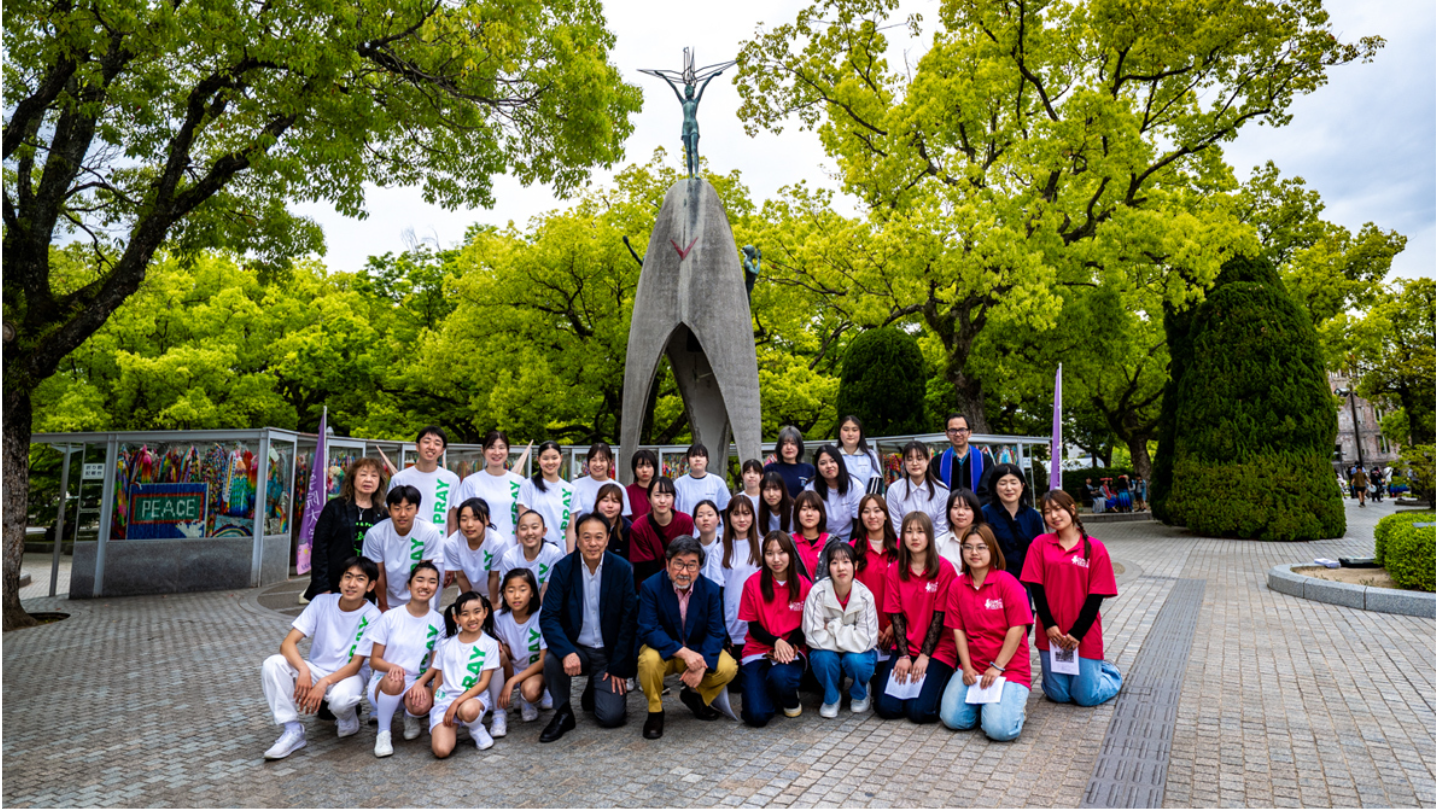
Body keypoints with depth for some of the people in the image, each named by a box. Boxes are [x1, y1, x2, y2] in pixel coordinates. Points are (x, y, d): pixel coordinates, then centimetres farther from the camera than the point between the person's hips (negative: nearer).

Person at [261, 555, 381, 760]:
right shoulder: (322, 602, -7)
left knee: (340, 698, -38)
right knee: (272, 664, -23)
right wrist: (303, 670, -31)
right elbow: (288, 643, -13)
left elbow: (355, 664, -14)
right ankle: (293, 730, -13)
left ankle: (348, 720, 2)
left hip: (348, 674, -3)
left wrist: (324, 683, -30)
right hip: (315, 670, 4)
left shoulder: (371, 616, -14)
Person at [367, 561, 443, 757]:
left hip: (418, 683, 1)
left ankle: (411, 716, 7)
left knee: (421, 706, -33)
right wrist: (392, 667, -24)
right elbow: (374, 660, -1)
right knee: (393, 680, -36)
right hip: (384, 683, -1)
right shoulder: (390, 617, -4)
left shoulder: (438, 622, 0)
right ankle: (383, 733, -9)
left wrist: (421, 683, -19)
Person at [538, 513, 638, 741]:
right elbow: (548, 617, -14)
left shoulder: (622, 569, -8)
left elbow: (628, 621, -6)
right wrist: (567, 652, -31)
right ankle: (563, 713, -4)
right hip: (575, 648, 0)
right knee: (552, 660, -31)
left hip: (609, 652, 0)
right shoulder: (563, 568, -8)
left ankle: (593, 690, 21)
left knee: (611, 717, -13)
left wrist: (618, 667, -8)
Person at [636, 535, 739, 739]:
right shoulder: (650, 587, -17)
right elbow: (649, 630, -23)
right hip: (664, 651, -2)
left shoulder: (711, 590, -9)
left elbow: (716, 632, -10)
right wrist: (683, 652, -35)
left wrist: (701, 665, -28)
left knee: (727, 668, -22)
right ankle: (655, 710, -5)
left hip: (699, 651, 2)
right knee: (649, 660, -35)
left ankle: (695, 696, 11)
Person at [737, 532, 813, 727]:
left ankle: (791, 700, 3)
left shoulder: (803, 585, -2)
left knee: (780, 676, -36)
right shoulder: (753, 583, -5)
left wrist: (788, 645, -17)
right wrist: (776, 641, -19)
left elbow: (805, 626, 2)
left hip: (791, 650, 1)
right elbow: (753, 626, -1)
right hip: (758, 650, 0)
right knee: (757, 716, -19)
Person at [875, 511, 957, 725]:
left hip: (938, 649, -3)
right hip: (905, 648, 3)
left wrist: (924, 656, -12)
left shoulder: (944, 569, -7)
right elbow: (896, 615, 0)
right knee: (886, 707, -11)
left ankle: (940, 680, 12)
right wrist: (904, 655, -9)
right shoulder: (894, 571, 3)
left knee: (920, 711, -16)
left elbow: (940, 616, -8)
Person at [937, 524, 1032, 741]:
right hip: (972, 668, 4)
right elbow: (958, 629, 3)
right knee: (953, 719, -11)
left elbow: (1018, 627, -11)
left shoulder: (1007, 582, -9)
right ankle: (982, 701, 18)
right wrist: (967, 667, -7)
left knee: (999, 728, -20)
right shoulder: (957, 585, 4)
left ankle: (1014, 701, 12)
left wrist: (997, 667, -13)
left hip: (1009, 667, -4)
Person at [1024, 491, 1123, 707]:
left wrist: (1077, 633, -11)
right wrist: (1049, 625, -10)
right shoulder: (1040, 544, 0)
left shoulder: (1095, 548, -4)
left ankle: (1111, 673, 35)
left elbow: (1096, 595, -6)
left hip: (1084, 634, -2)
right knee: (1058, 695, 9)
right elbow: (1036, 588, -2)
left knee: (1087, 696, 4)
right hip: (1051, 633, 2)